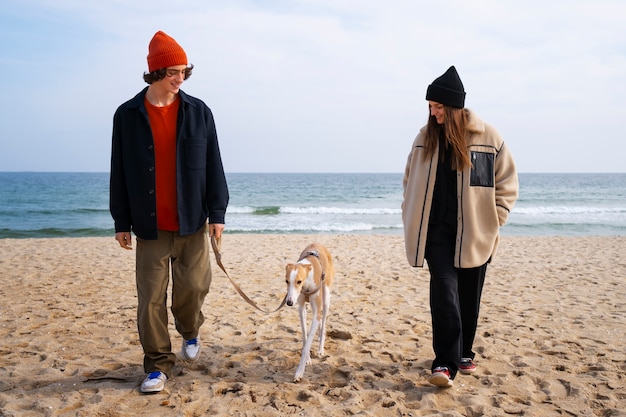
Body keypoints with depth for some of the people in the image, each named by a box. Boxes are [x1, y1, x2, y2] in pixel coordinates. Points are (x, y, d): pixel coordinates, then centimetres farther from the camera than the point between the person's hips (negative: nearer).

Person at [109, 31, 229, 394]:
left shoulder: (198, 112, 1)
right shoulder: (127, 115, 1)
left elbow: (213, 166, 2)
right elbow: (120, 173, 4)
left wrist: (217, 213, -1)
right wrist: (121, 221, 4)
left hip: (192, 222, 0)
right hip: (150, 226, 0)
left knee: (193, 286, 3)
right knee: (151, 299, 2)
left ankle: (190, 332, 35)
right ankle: (158, 365, 16)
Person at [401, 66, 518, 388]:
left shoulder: (487, 137, -3)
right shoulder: (425, 137, 5)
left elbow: (507, 183, 3)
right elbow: (410, 181, 13)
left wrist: (493, 220, -3)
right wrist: (412, 220, 8)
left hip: (474, 233, 0)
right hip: (438, 231, 1)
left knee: (469, 297, 10)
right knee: (444, 292, -11)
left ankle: (464, 353, 29)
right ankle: (445, 364, -9)